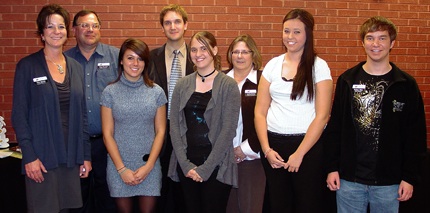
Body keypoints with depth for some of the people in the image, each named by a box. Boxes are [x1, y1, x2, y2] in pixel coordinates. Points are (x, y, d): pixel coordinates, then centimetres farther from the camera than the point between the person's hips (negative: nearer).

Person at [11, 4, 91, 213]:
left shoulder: (75, 67, 9)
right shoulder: (27, 66, -4)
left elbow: (81, 114, 10)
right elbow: (19, 114, -6)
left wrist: (85, 155, 8)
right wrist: (29, 156, -12)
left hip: (71, 156, 4)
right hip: (42, 156, -4)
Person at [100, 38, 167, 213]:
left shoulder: (156, 92, 1)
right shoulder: (110, 92, -1)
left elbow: (160, 131, 1)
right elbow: (107, 134, -2)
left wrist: (148, 166, -7)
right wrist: (122, 168, -8)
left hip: (149, 165, 1)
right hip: (118, 165, 0)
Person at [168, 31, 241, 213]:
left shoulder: (228, 85, -5)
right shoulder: (182, 84, 6)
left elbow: (228, 129, -10)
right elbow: (174, 124, 3)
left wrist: (206, 167, -13)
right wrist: (185, 163, -7)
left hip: (216, 165, -3)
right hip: (186, 164, 3)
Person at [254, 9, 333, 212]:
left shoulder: (318, 66, -4)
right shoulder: (272, 65, 6)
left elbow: (322, 116, -9)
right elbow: (260, 112, 7)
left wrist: (300, 153, -12)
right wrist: (266, 149, -3)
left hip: (308, 145, -3)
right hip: (274, 144, 3)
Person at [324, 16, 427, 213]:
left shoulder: (406, 85, -2)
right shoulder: (347, 80, 1)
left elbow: (416, 135, 0)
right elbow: (334, 127, 3)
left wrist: (410, 176, -3)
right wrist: (332, 167, -1)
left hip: (388, 181, -1)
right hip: (349, 177, 1)